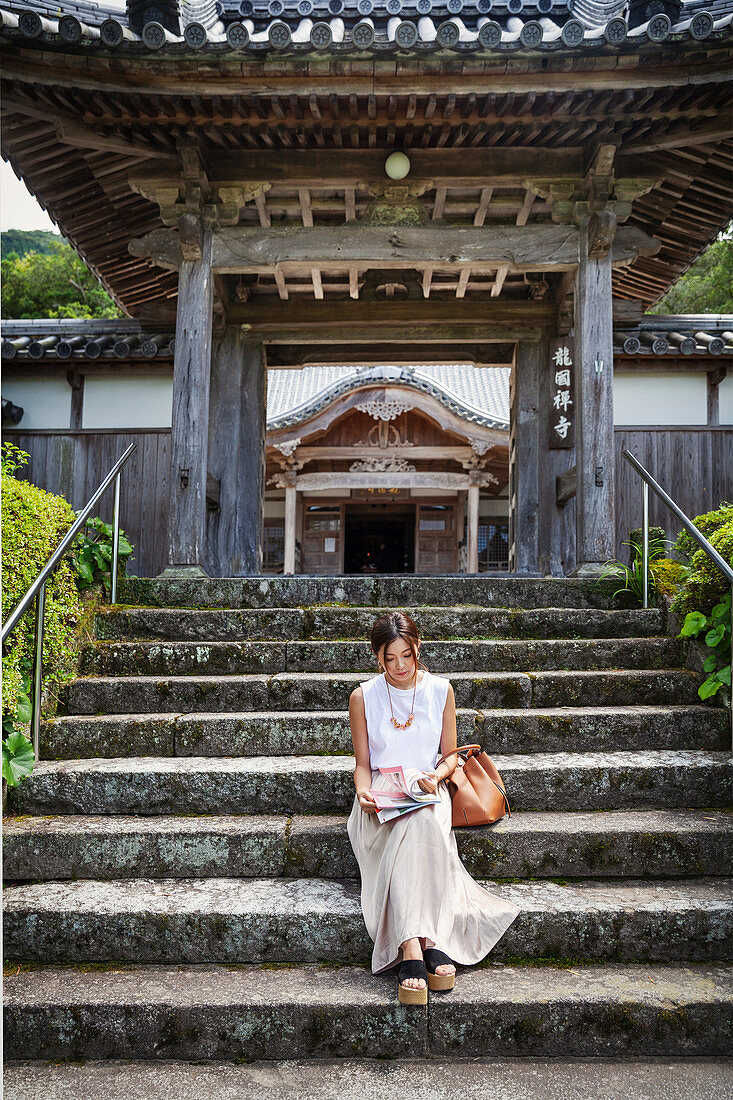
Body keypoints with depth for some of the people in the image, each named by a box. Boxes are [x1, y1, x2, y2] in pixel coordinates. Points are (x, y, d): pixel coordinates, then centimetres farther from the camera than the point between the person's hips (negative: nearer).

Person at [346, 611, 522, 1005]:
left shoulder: (440, 690, 5)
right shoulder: (363, 697, 2)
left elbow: (450, 754, 10)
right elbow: (363, 763, 7)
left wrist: (437, 775, -12)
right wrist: (363, 792, -15)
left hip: (428, 794, 1)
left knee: (419, 822, -36)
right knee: (414, 826, -36)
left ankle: (410, 947, -41)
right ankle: (426, 942, -43)